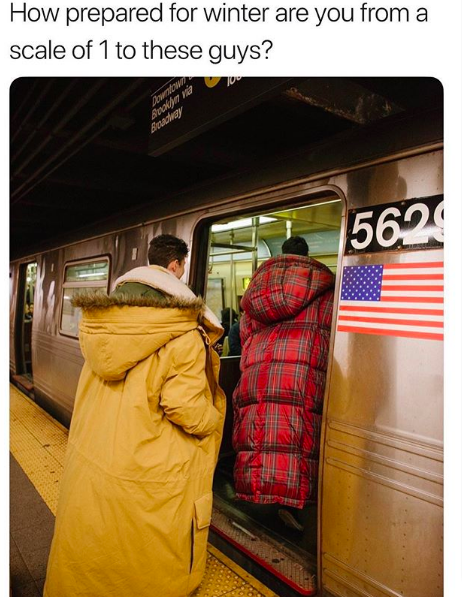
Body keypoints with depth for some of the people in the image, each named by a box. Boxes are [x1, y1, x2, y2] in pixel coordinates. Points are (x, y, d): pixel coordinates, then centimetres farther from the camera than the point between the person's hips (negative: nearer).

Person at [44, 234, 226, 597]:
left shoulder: (100, 322, 1)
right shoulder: (184, 335, -20)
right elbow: (188, 411, -23)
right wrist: (214, 415, -1)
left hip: (87, 462, 6)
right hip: (144, 481, -6)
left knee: (92, 565, 26)